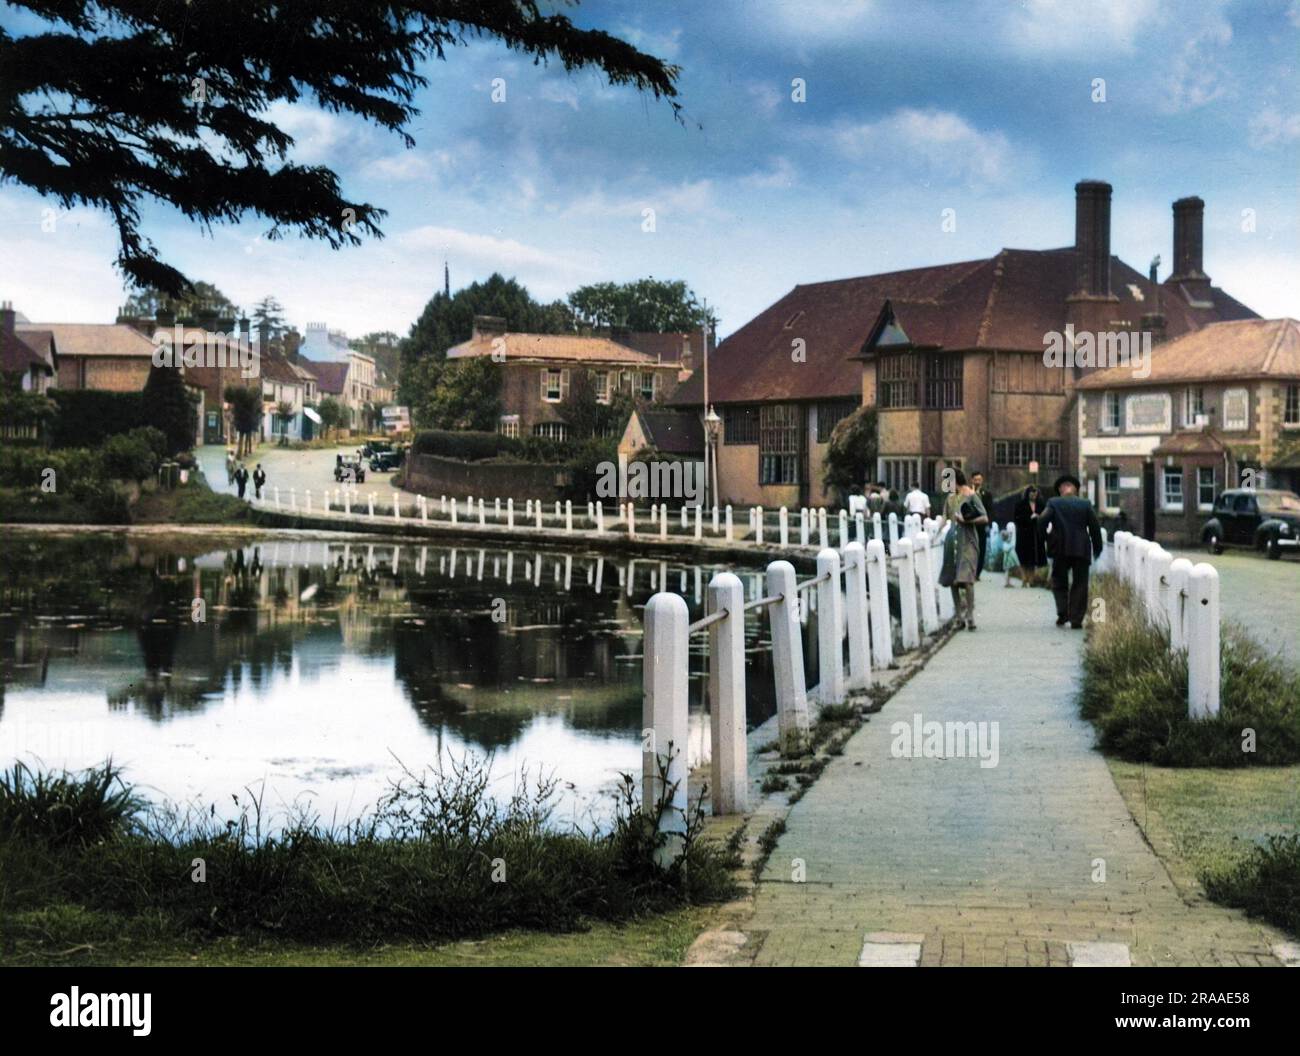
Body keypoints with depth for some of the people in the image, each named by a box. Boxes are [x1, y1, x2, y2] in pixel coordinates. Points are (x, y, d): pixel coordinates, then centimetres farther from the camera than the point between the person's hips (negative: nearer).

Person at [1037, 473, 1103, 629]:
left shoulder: (1053, 503, 2)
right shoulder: (1085, 504, 6)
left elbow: (1042, 521, -10)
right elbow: (1095, 527, 2)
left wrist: (1046, 539, 4)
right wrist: (1097, 549, 10)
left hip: (1060, 549, 0)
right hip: (1081, 549, 0)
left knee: (1059, 581, 13)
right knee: (1079, 584, 6)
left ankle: (1062, 612, -5)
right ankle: (1076, 619, 1)